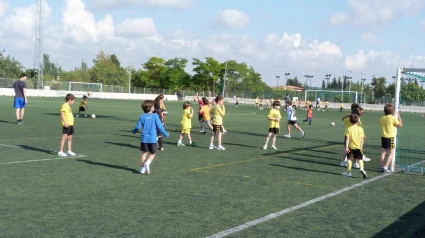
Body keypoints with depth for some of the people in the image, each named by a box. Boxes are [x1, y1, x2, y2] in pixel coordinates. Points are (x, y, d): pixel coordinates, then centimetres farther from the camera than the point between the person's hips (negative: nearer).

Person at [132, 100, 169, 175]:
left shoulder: (142, 117, -2)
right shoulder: (155, 116, -7)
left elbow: (138, 127, 0)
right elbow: (160, 127, -5)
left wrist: (133, 131, 23)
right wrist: (165, 134, 8)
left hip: (144, 138, 2)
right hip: (152, 139, -2)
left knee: (144, 152, 15)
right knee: (152, 153, 11)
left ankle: (142, 168, 13)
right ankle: (147, 162, -16)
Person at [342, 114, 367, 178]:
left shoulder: (349, 129, -8)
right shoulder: (360, 129, -2)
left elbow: (347, 138, -11)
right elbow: (362, 138, -4)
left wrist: (346, 147, -11)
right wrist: (361, 146, 0)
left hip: (351, 147, -1)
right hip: (358, 147, 1)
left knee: (350, 159, 9)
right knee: (360, 159, 10)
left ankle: (348, 172, 15)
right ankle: (362, 169, -12)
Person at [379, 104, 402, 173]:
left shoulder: (382, 118, 1)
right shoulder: (393, 118, -14)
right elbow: (400, 125, -5)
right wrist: (399, 117, 7)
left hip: (383, 136, 5)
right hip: (390, 137, -5)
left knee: (383, 152, 11)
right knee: (391, 152, 1)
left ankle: (382, 167, 12)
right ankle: (385, 167, -7)